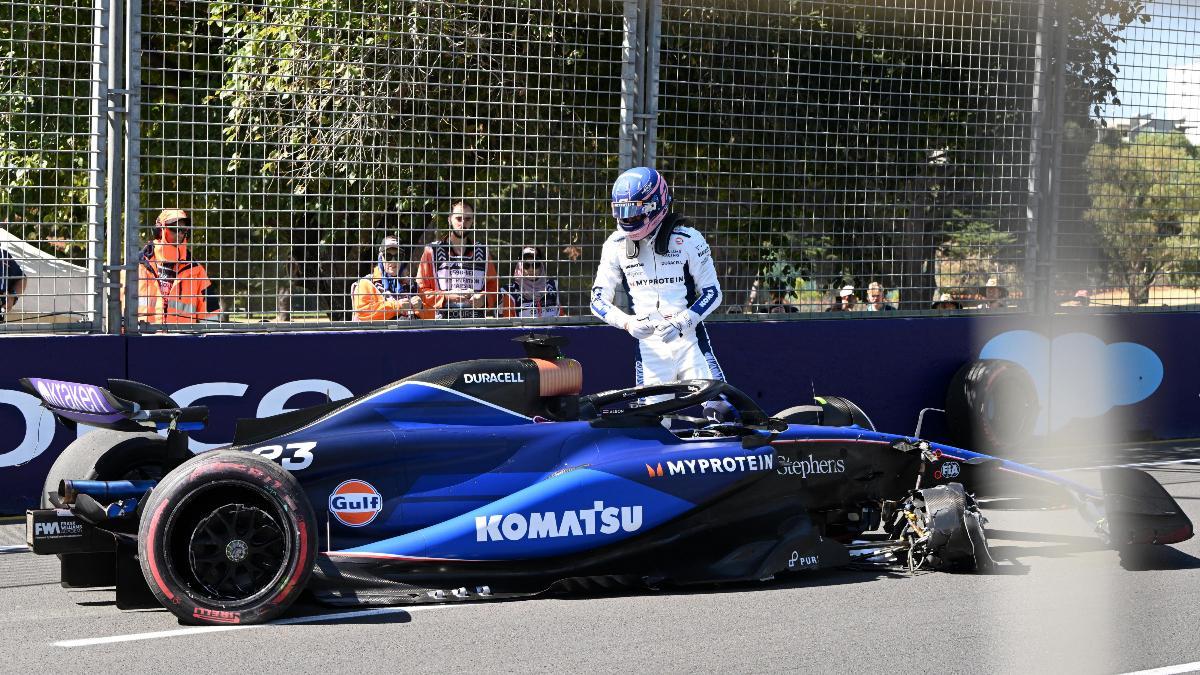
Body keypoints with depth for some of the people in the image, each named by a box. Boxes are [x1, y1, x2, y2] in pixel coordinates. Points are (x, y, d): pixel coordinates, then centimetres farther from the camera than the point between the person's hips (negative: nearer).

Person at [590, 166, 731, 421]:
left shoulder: (688, 240, -5)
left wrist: (682, 322, -17)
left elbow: (712, 292, -2)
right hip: (647, 342, 2)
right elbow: (599, 301, 8)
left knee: (719, 409, -10)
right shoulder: (616, 245, 4)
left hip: (689, 338, -2)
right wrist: (627, 323, -12)